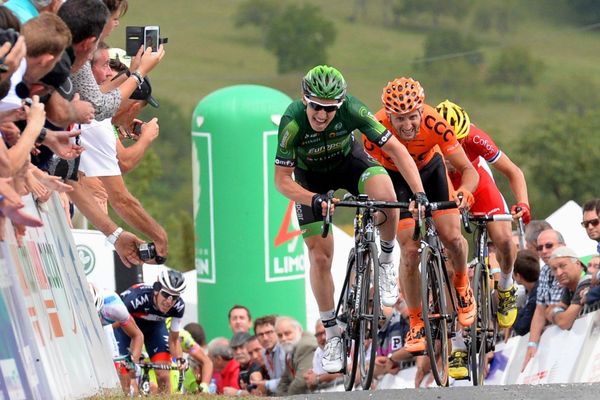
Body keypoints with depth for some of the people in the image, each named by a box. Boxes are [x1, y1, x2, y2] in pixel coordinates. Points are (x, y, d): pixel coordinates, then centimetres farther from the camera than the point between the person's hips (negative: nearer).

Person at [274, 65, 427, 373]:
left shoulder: (351, 110, -33)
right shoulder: (293, 122, -34)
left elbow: (395, 149, -27)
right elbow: (282, 180, -27)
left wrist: (419, 193, -37)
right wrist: (316, 201, -44)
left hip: (348, 161, 0)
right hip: (311, 178, 0)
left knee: (386, 198, -33)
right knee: (320, 257, -5)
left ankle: (386, 262, -5)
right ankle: (332, 334, 13)